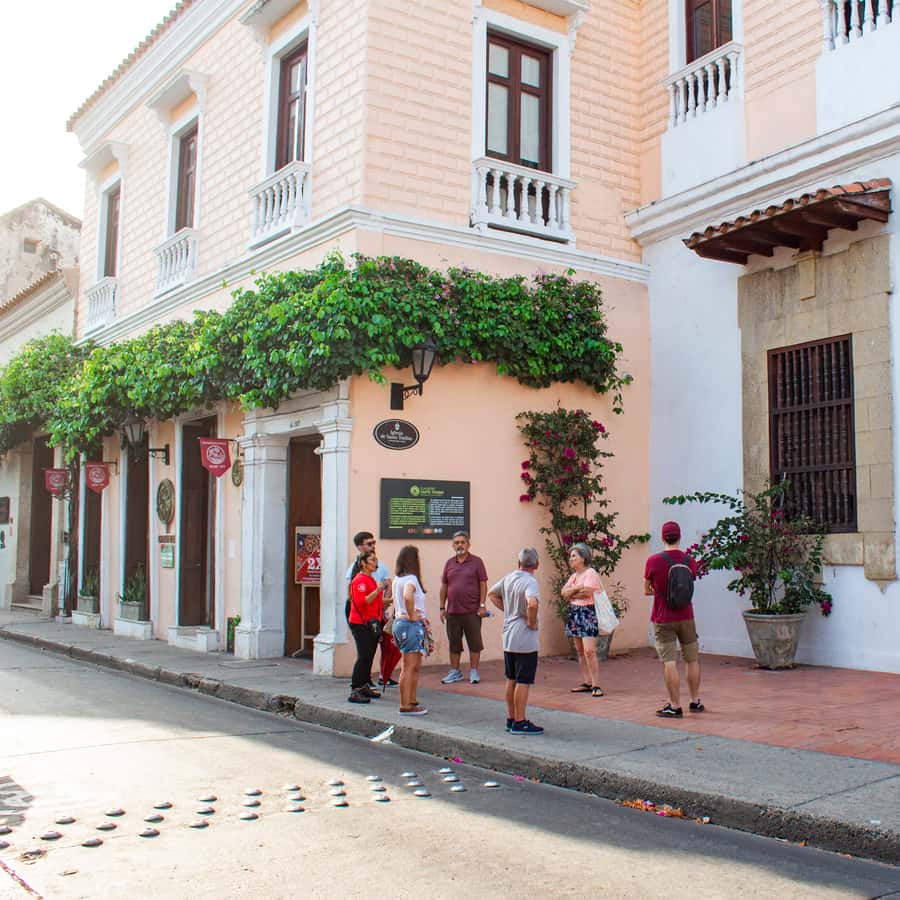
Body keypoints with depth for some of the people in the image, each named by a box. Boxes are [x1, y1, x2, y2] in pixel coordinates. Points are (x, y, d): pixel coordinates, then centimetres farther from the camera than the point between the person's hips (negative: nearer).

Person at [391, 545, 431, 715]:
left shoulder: (397, 579, 13)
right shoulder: (410, 578, -14)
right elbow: (408, 596, -34)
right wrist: (412, 616, -19)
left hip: (399, 622, 9)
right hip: (411, 625, -9)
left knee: (415, 666, 16)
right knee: (409, 667, -5)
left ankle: (412, 701, 22)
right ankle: (405, 706, -2)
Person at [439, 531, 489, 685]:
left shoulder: (476, 562, 0)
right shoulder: (449, 563, 10)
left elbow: (483, 585, -2)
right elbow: (444, 586, 13)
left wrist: (482, 605, -9)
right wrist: (442, 607, 8)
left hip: (472, 611, -3)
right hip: (452, 612, 4)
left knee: (474, 643, 2)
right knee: (454, 643, 10)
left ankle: (474, 671, 13)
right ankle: (455, 672, 20)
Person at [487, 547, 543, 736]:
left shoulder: (508, 578, 6)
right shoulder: (530, 582, -17)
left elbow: (492, 593, 22)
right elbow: (532, 604, -35)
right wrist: (532, 622, -18)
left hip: (508, 638, 8)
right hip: (525, 640, -8)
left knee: (511, 680, 16)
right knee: (523, 682, -1)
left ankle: (511, 719, 25)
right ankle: (520, 723, 3)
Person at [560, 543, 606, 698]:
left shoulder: (590, 573, -7)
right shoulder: (574, 575, 17)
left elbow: (587, 592, -19)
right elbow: (564, 592, 5)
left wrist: (571, 595, -3)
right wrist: (577, 588, -11)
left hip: (588, 613, -9)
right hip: (574, 614, 9)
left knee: (589, 651, -15)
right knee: (580, 651, 10)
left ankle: (596, 686, -12)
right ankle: (586, 683, 16)